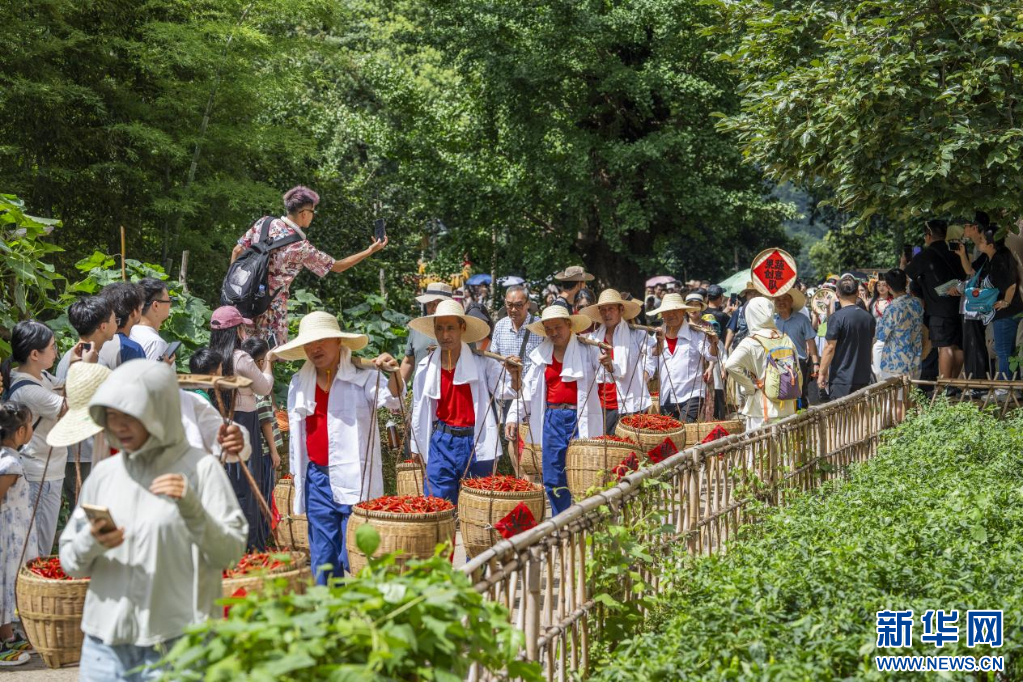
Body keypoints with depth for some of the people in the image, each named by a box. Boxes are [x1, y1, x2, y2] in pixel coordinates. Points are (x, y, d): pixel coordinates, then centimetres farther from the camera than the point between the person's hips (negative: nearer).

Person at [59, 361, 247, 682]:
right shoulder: (104, 473, 7)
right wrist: (89, 544, -12)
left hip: (176, 646, -4)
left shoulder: (200, 469, -6)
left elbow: (229, 554, -10)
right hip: (104, 644, 4)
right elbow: (70, 562, 9)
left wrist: (192, 509, -24)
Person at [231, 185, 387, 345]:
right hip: (271, 307, -6)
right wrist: (370, 251, 1)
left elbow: (237, 251, 4)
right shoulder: (301, 248, -14)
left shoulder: (263, 223, -1)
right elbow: (338, 266, -5)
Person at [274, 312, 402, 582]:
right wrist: (298, 476, 19)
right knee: (322, 557, 10)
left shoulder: (362, 377, -3)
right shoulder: (299, 384, 12)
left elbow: (392, 398, -19)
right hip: (317, 477, 5)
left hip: (354, 480, -5)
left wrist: (394, 373, -40)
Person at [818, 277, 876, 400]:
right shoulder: (869, 317, 7)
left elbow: (830, 348, -14)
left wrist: (822, 373, -7)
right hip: (864, 378, 6)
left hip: (841, 380, -6)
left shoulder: (837, 317, -14)